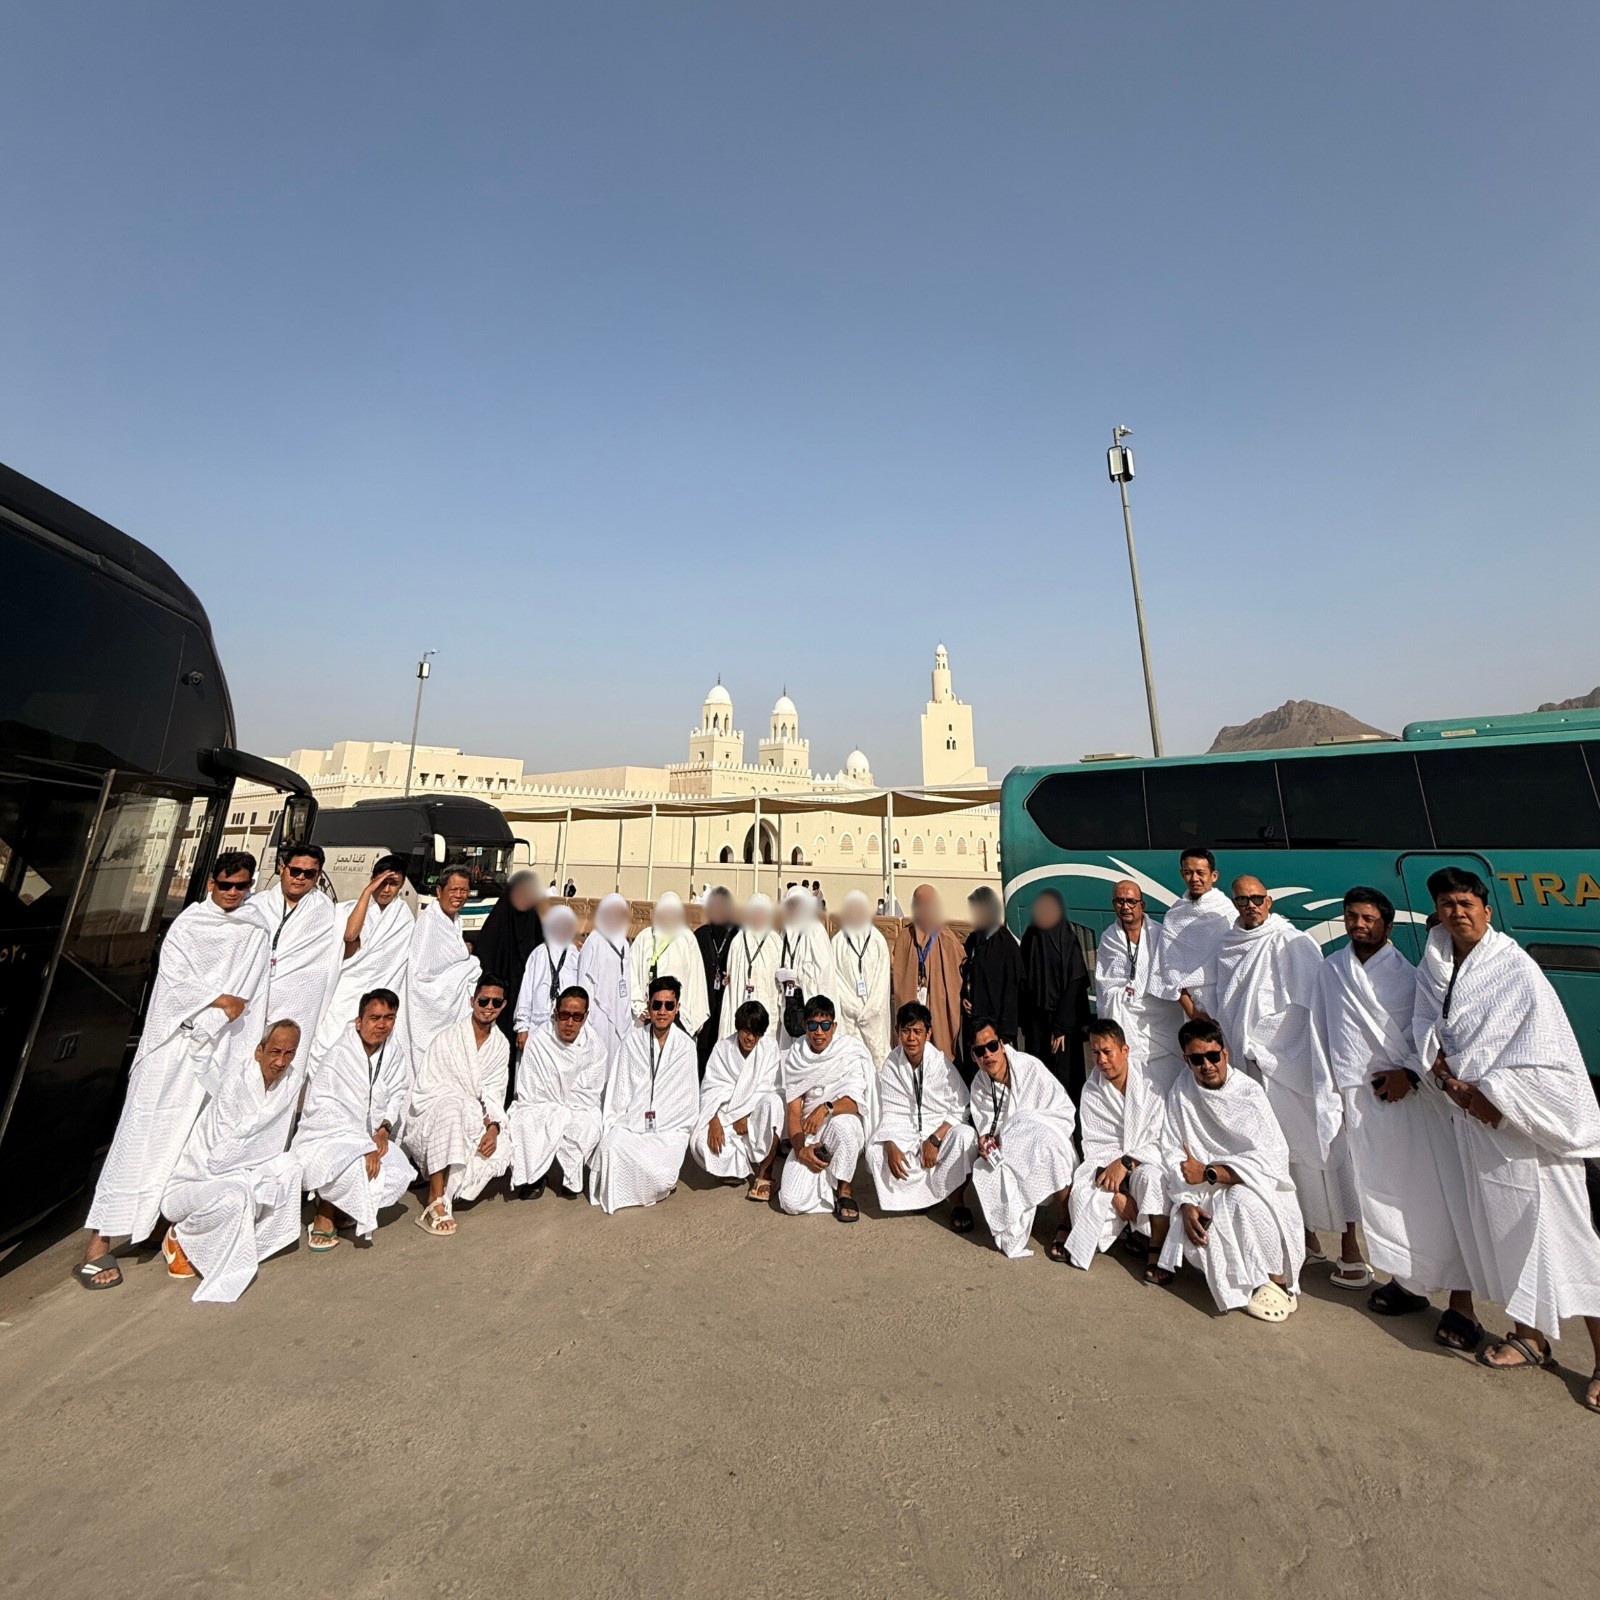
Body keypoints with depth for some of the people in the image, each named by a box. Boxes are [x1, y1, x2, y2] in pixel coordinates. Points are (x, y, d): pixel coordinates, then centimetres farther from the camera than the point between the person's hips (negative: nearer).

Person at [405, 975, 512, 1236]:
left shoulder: (501, 1045, 0)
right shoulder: (447, 1038, -14)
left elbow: (493, 1092, -1)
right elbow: (425, 1087, -16)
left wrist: (494, 1126, -20)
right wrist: (480, 1115, -21)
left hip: (471, 1119, 5)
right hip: (430, 1113, -5)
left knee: (500, 1150, -18)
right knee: (452, 1107, -38)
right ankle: (436, 1203, -32)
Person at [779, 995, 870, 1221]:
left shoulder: (852, 1051, -9)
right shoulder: (795, 1056, -2)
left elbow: (855, 1100, -19)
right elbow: (793, 1109, -3)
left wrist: (827, 1108, -37)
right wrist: (799, 1149, -17)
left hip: (846, 1126, -2)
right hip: (808, 1135, 2)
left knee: (842, 1122, -37)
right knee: (792, 1203, -17)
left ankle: (844, 1190, -10)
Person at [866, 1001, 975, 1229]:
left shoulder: (941, 1062, -13)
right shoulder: (890, 1067, -8)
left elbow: (961, 1109, -11)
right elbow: (889, 1113, -5)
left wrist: (934, 1140, -19)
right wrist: (890, 1147, -22)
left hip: (941, 1128, -2)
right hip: (905, 1133, 2)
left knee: (965, 1136, -32)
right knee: (875, 1151, -24)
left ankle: (958, 1202, -6)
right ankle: (922, 1192, 3)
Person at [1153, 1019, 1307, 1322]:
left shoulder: (1249, 1093, -11)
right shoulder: (1180, 1093, -3)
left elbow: (1271, 1160, -18)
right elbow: (1175, 1155, -2)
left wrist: (1208, 1173, -22)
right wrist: (1186, 1204, -15)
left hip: (1255, 1187, -2)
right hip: (1207, 1195, 3)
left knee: (1242, 1199, -33)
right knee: (1189, 1235, -22)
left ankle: (1277, 1280, -9)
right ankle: (1243, 1284, 6)